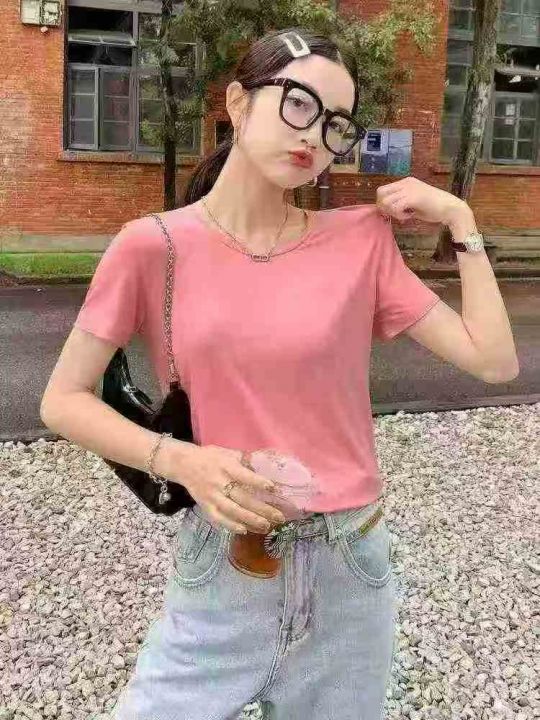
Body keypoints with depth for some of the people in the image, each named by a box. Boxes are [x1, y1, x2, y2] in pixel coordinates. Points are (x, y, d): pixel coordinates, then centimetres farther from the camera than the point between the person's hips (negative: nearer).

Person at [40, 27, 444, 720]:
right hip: (220, 574, -1)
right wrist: (181, 461, -17)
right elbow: (63, 401, -3)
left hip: (348, 571, 2)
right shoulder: (154, 246, -8)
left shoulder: (361, 238, -5)